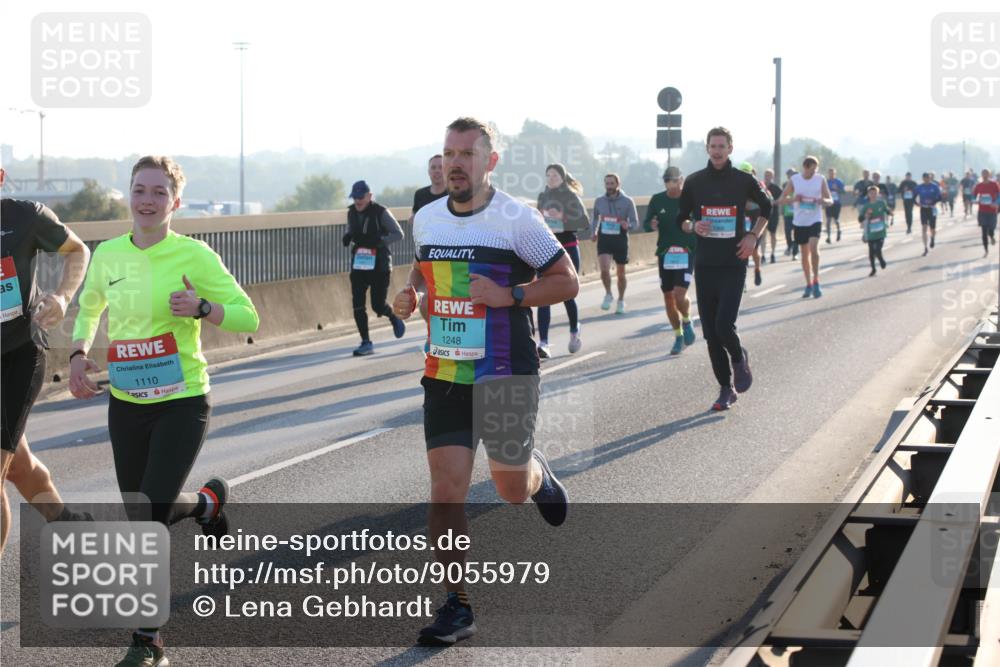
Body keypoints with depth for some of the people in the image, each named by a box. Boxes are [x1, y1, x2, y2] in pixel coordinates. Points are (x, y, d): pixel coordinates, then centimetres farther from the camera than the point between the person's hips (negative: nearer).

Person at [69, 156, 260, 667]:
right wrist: (78, 354, 7)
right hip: (126, 402, 5)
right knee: (139, 514, 11)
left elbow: (247, 317, -7)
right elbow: (88, 308, 23)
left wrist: (201, 308, -25)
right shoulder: (107, 255, 4)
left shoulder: (194, 256, -10)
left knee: (149, 517, -13)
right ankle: (207, 501, 40)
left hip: (182, 401, -5)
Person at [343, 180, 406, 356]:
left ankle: (394, 318, 31)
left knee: (378, 305, -4)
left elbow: (398, 234, -10)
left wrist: (378, 241, -24)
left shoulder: (381, 212, -12)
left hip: (379, 264, -5)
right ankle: (366, 343, 4)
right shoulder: (352, 213, 4)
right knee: (357, 305, -4)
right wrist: (347, 237, -4)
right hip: (359, 263, 5)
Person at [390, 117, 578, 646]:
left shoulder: (517, 219, -10)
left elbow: (567, 281, -6)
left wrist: (509, 296, -20)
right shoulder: (425, 219, 5)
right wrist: (408, 293, 2)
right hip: (444, 377, 3)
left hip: (506, 377, -3)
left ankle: (536, 473, 49)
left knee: (512, 489, 11)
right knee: (446, 491, -5)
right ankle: (456, 607, 3)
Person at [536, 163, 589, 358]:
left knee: (567, 295, 4)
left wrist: (562, 218, -20)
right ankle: (543, 343, -13)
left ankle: (574, 332, 33)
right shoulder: (543, 196, 9)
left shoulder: (571, 197, -4)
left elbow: (585, 223, -10)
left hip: (568, 248, -3)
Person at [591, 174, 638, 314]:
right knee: (604, 269, -17)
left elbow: (635, 221, -3)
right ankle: (608, 295, 9)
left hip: (620, 239, -1)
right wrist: (593, 232, 6)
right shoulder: (599, 201, 4)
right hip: (604, 239, 1)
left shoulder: (627, 201, -4)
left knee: (621, 273, 10)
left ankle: (621, 301, 28)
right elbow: (595, 218, 21)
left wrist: (627, 225, -25)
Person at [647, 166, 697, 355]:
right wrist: (652, 225, -15)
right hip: (665, 254, 4)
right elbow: (646, 222, 6)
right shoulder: (657, 200, 4)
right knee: (668, 297, 7)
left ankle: (687, 321, 16)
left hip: (686, 253, -3)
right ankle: (678, 336, 24)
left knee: (680, 295, -16)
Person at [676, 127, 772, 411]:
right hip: (704, 266, 3)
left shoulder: (744, 180, 0)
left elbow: (767, 207, 17)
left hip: (733, 265, -3)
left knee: (724, 325, -17)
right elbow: (681, 219, 13)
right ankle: (726, 389, 15)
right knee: (710, 334, 3)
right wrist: (693, 227, -10)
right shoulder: (694, 182, 5)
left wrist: (753, 235, 3)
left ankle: (740, 357, 16)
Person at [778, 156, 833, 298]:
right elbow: (782, 199, 3)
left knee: (813, 248, -21)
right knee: (805, 253, 9)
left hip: (815, 220, -2)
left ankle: (816, 282, -11)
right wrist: (793, 199, -18)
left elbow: (830, 200, 3)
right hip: (800, 221, 2)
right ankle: (809, 284, 20)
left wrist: (824, 201, -21)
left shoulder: (820, 180, -2)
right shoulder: (794, 180, -1)